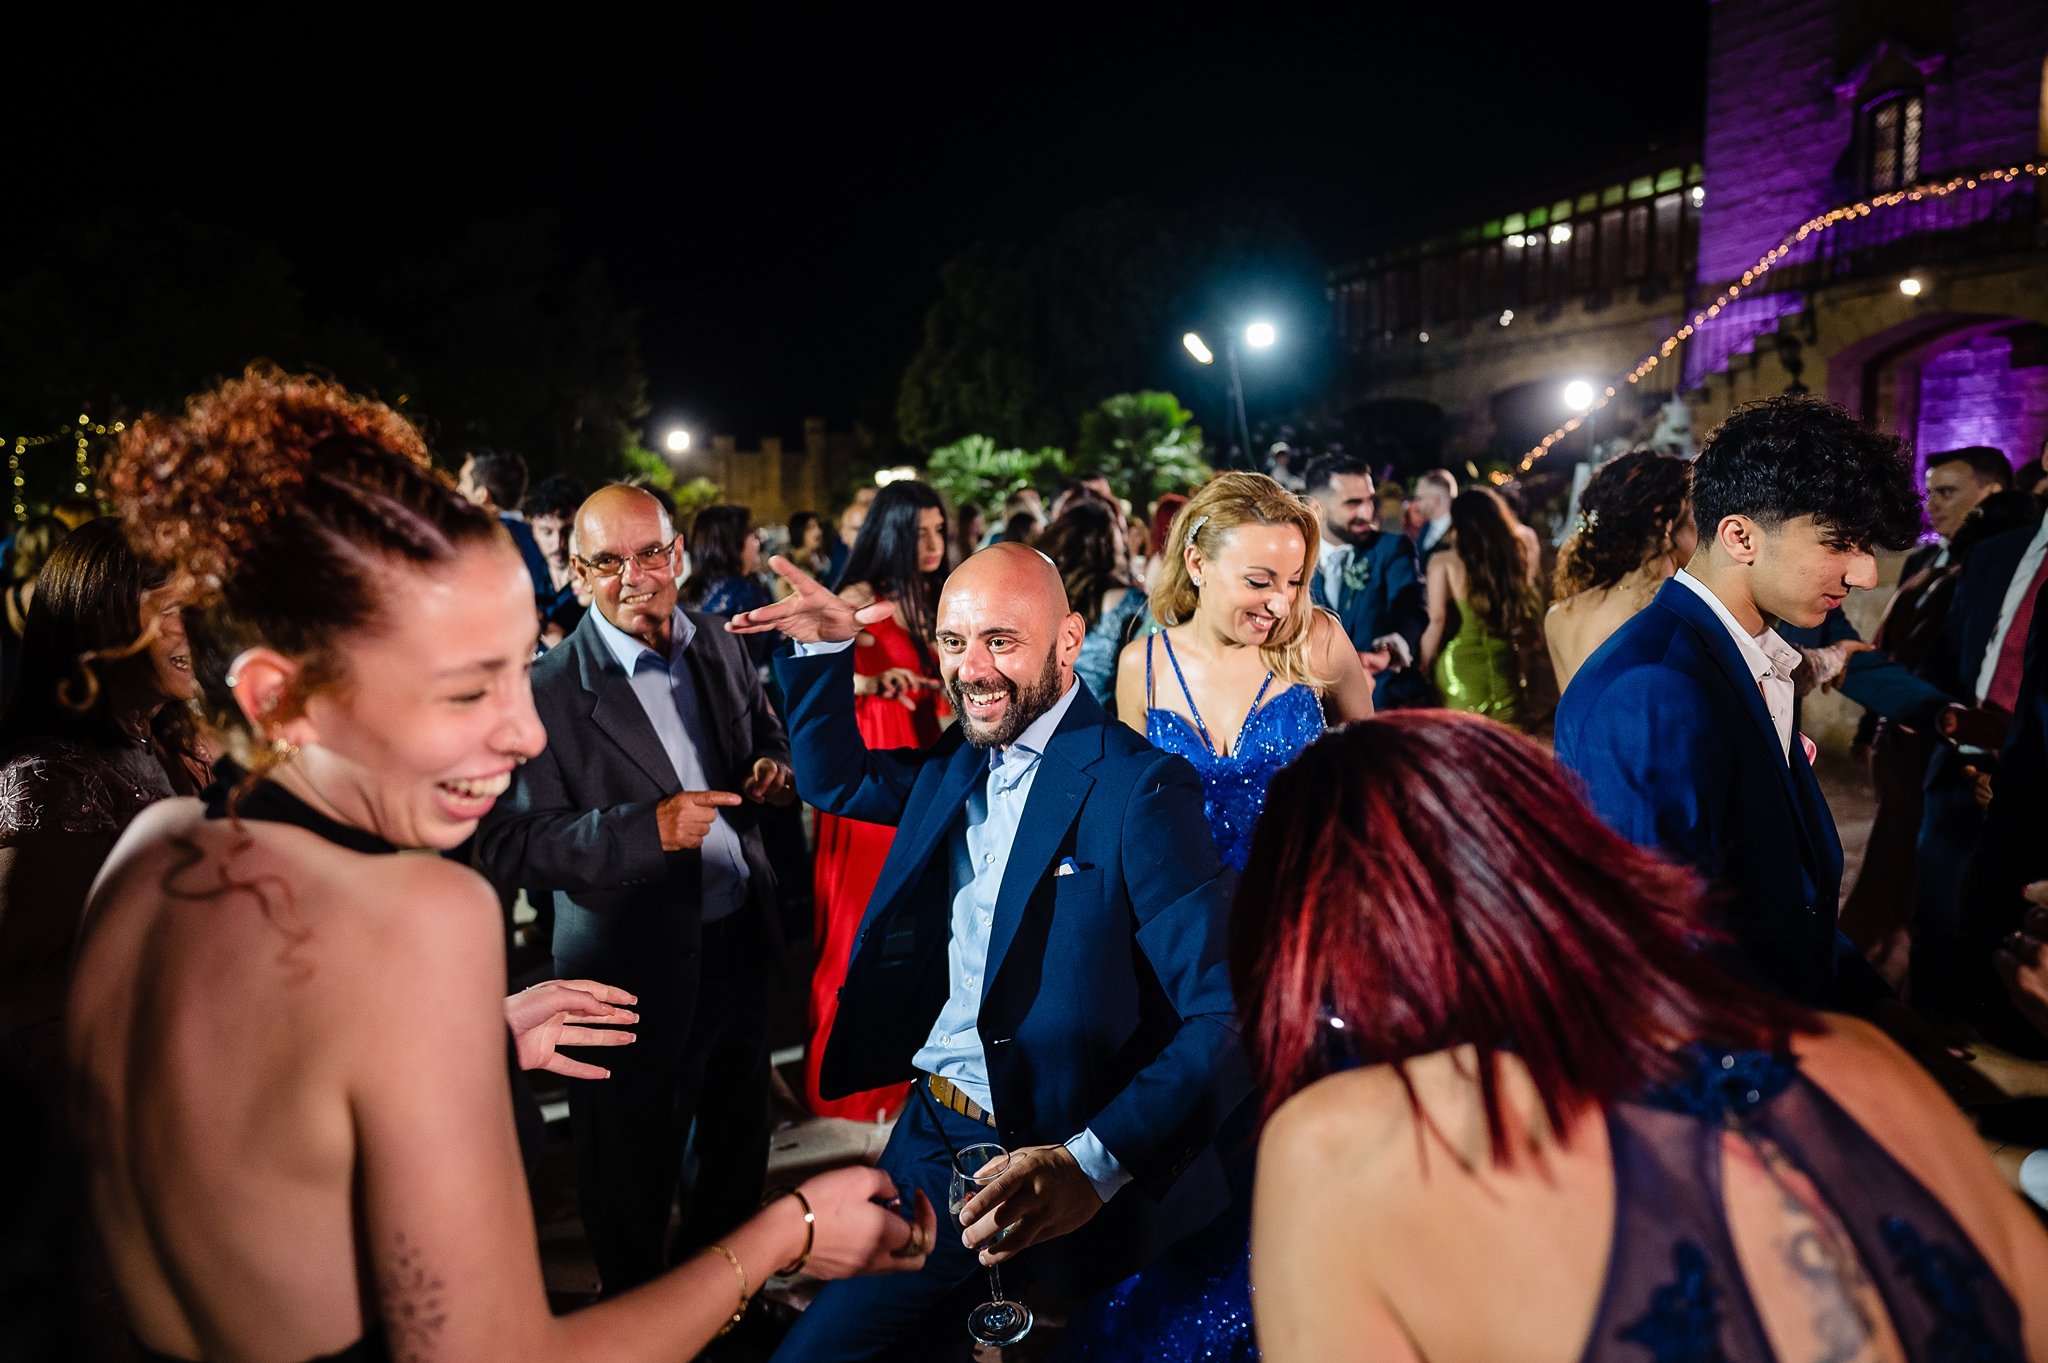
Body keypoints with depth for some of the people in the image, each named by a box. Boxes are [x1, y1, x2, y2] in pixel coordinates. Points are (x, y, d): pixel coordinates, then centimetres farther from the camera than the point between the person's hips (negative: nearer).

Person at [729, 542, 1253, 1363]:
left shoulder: (1139, 789, -19)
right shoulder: (959, 764, 5)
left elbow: (1227, 1017, -25)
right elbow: (835, 780, 22)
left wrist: (1096, 1164, -36)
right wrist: (823, 648, 7)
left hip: (1052, 1162, -7)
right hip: (933, 1132, 7)